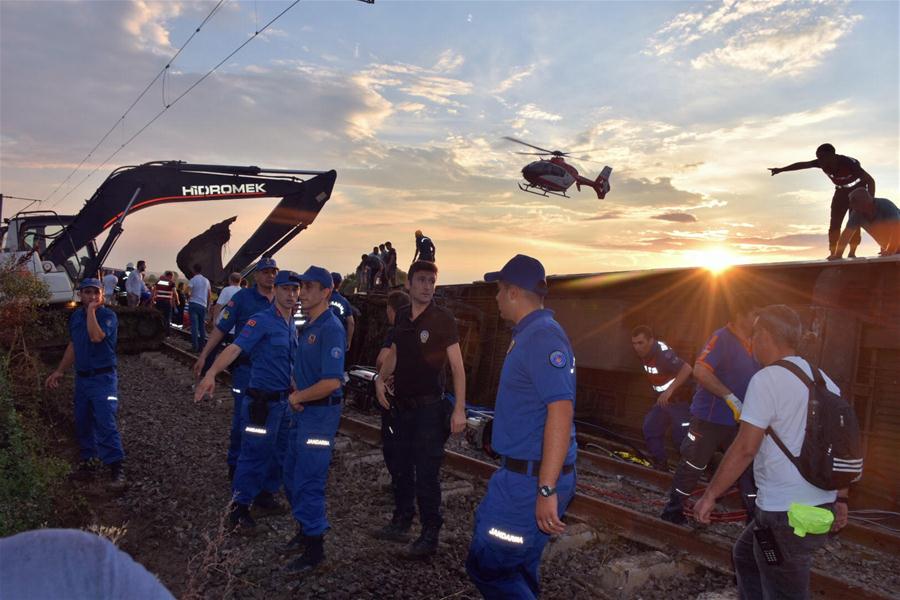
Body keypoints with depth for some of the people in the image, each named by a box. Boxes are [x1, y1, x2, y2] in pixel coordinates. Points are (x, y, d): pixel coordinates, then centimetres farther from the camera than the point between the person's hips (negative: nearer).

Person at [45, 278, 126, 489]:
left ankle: (116, 468, -9)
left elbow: (96, 337, -31)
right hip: (82, 377, 7)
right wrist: (59, 371, 19)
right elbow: (73, 346, 19)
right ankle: (88, 460, 26)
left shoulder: (108, 315, -12)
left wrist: (91, 310, -23)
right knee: (82, 422, 13)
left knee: (105, 423, -12)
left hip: (103, 378, -7)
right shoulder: (75, 316, 9)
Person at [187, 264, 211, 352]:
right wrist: (208, 306, 20)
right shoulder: (206, 280, 11)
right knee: (202, 326, 12)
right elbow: (210, 295, 14)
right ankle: (202, 345, 13)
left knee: (194, 326, -7)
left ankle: (195, 346, -11)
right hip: (203, 305, 4)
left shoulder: (193, 280, -5)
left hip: (193, 304, -4)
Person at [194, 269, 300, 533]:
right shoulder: (262, 320, -14)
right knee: (254, 453, 1)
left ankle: (265, 492, 37)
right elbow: (235, 348, -27)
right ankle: (240, 508, 16)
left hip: (285, 400, 7)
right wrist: (211, 374, -40)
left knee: (280, 451, 17)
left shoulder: (293, 325, 9)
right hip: (262, 400, -7)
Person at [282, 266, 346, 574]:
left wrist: (298, 397, -13)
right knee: (292, 476, 19)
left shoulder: (331, 329, -19)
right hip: (302, 411, 9)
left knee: (308, 480, -2)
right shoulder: (308, 326, 10)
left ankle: (314, 548, 14)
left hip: (321, 413, -9)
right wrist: (296, 393, 1)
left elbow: (331, 382, -26)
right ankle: (305, 530, 38)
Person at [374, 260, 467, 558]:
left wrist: (459, 409, -19)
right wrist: (380, 378, 4)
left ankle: (430, 533, 14)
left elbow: (457, 365, -14)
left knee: (427, 472, -1)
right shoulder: (402, 317, 5)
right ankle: (402, 516, 37)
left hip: (430, 407, -6)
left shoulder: (442, 318, -12)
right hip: (403, 405, 6)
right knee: (402, 466, 18)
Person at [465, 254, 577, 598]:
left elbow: (561, 411, -28)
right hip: (523, 473, 10)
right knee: (520, 567, 20)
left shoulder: (543, 337, -20)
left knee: (487, 565, -3)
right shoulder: (529, 334, 12)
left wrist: (547, 490, -29)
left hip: (532, 479, -10)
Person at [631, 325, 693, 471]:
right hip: (663, 399, 9)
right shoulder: (644, 355, -1)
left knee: (681, 437, -6)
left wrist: (670, 390, -41)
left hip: (680, 399, -8)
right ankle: (660, 464, 19)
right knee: (650, 429, 7)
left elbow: (687, 369, -37)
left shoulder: (663, 353, -26)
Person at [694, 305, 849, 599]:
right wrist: (840, 499, 22)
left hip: (786, 516, -9)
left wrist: (710, 495, -12)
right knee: (745, 554, 26)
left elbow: (745, 449, -20)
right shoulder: (824, 381, 9)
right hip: (820, 508, 9)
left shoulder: (767, 379, -16)